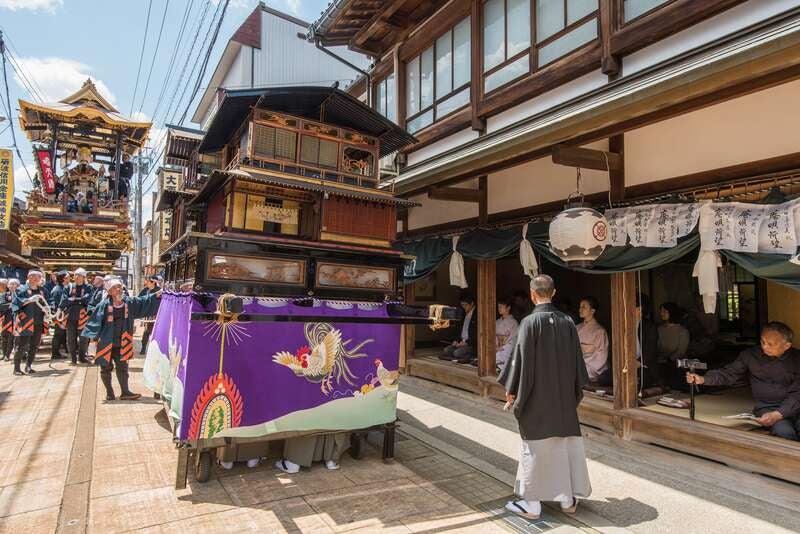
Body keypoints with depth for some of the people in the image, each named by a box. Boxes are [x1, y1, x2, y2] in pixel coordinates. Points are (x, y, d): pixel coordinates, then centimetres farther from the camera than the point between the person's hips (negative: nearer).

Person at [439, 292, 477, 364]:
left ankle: (471, 357, -5)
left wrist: (466, 342, -19)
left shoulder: (477, 315, -11)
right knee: (446, 350, -12)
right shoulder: (465, 314, 16)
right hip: (462, 342, 8)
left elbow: (477, 335, -16)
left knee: (457, 352, -28)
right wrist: (457, 340, 5)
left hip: (472, 345, -8)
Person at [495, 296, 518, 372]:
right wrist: (495, 346, -7)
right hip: (496, 350, 5)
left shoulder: (513, 323, -2)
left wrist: (501, 348, -15)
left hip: (507, 352, -5)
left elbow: (513, 342, -8)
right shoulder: (497, 322, 17)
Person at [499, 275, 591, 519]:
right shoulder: (567, 321, 0)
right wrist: (576, 389, 19)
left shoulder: (530, 322, -15)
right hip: (564, 395, 5)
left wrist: (511, 390, -3)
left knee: (535, 446, 5)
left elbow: (521, 360, -14)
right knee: (565, 442, 15)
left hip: (536, 396, -4)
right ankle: (567, 499, 27)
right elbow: (577, 358, 8)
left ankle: (532, 503, 14)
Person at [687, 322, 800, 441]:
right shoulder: (751, 355, -1)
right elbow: (729, 374, 1)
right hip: (766, 407, 0)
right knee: (784, 432, -29)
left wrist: (778, 414, -23)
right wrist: (703, 379, -17)